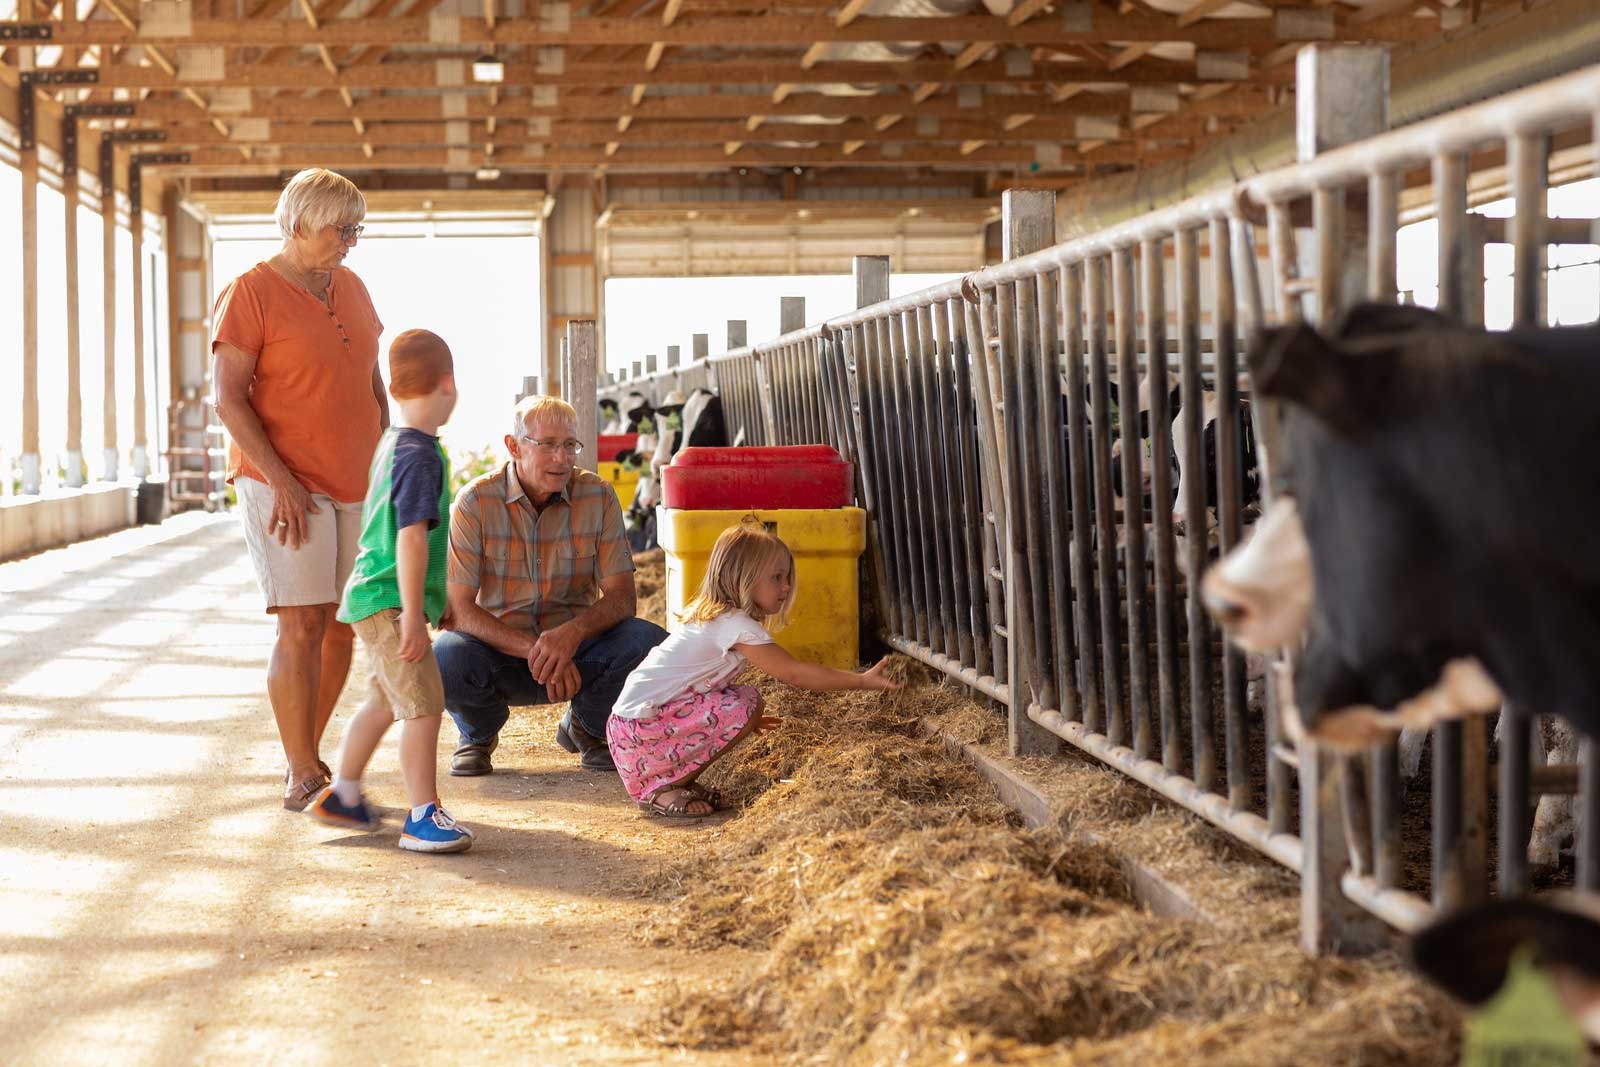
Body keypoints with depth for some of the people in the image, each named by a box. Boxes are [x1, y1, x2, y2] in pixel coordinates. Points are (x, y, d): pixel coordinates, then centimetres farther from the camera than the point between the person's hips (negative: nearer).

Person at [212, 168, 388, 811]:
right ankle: (302, 777, -4)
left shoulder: (350, 287, 13)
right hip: (284, 484, -7)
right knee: (302, 624, -10)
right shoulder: (250, 293, -8)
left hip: (356, 486, 7)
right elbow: (229, 399, -12)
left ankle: (307, 756, 19)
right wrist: (279, 478, -18)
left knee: (343, 626, 7)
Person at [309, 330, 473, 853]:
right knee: (424, 704, -13)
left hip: (373, 598, 11)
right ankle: (423, 817, -12)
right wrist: (413, 615, -26)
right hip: (391, 602, -11)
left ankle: (342, 794, 37)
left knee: (384, 700, 24)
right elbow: (411, 538, -25)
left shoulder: (390, 443, 12)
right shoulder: (420, 456, -18)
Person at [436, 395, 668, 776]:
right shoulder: (476, 501, -13)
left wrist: (574, 631, -31)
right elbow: (458, 608, -16)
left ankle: (586, 727, 7)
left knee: (650, 643, -27)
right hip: (498, 648, -2)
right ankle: (479, 734, 4)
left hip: (574, 646, 2)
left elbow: (621, 596, -8)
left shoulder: (598, 496, -7)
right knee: (445, 658, -35)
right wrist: (533, 650, -29)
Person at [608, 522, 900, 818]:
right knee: (747, 702, -16)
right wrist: (861, 680, -17)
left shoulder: (711, 615, 16)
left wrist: (744, 720, 20)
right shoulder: (736, 624, -15)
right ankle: (661, 789, -10)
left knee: (739, 699, 12)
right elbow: (793, 673, -18)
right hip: (642, 725, -10)